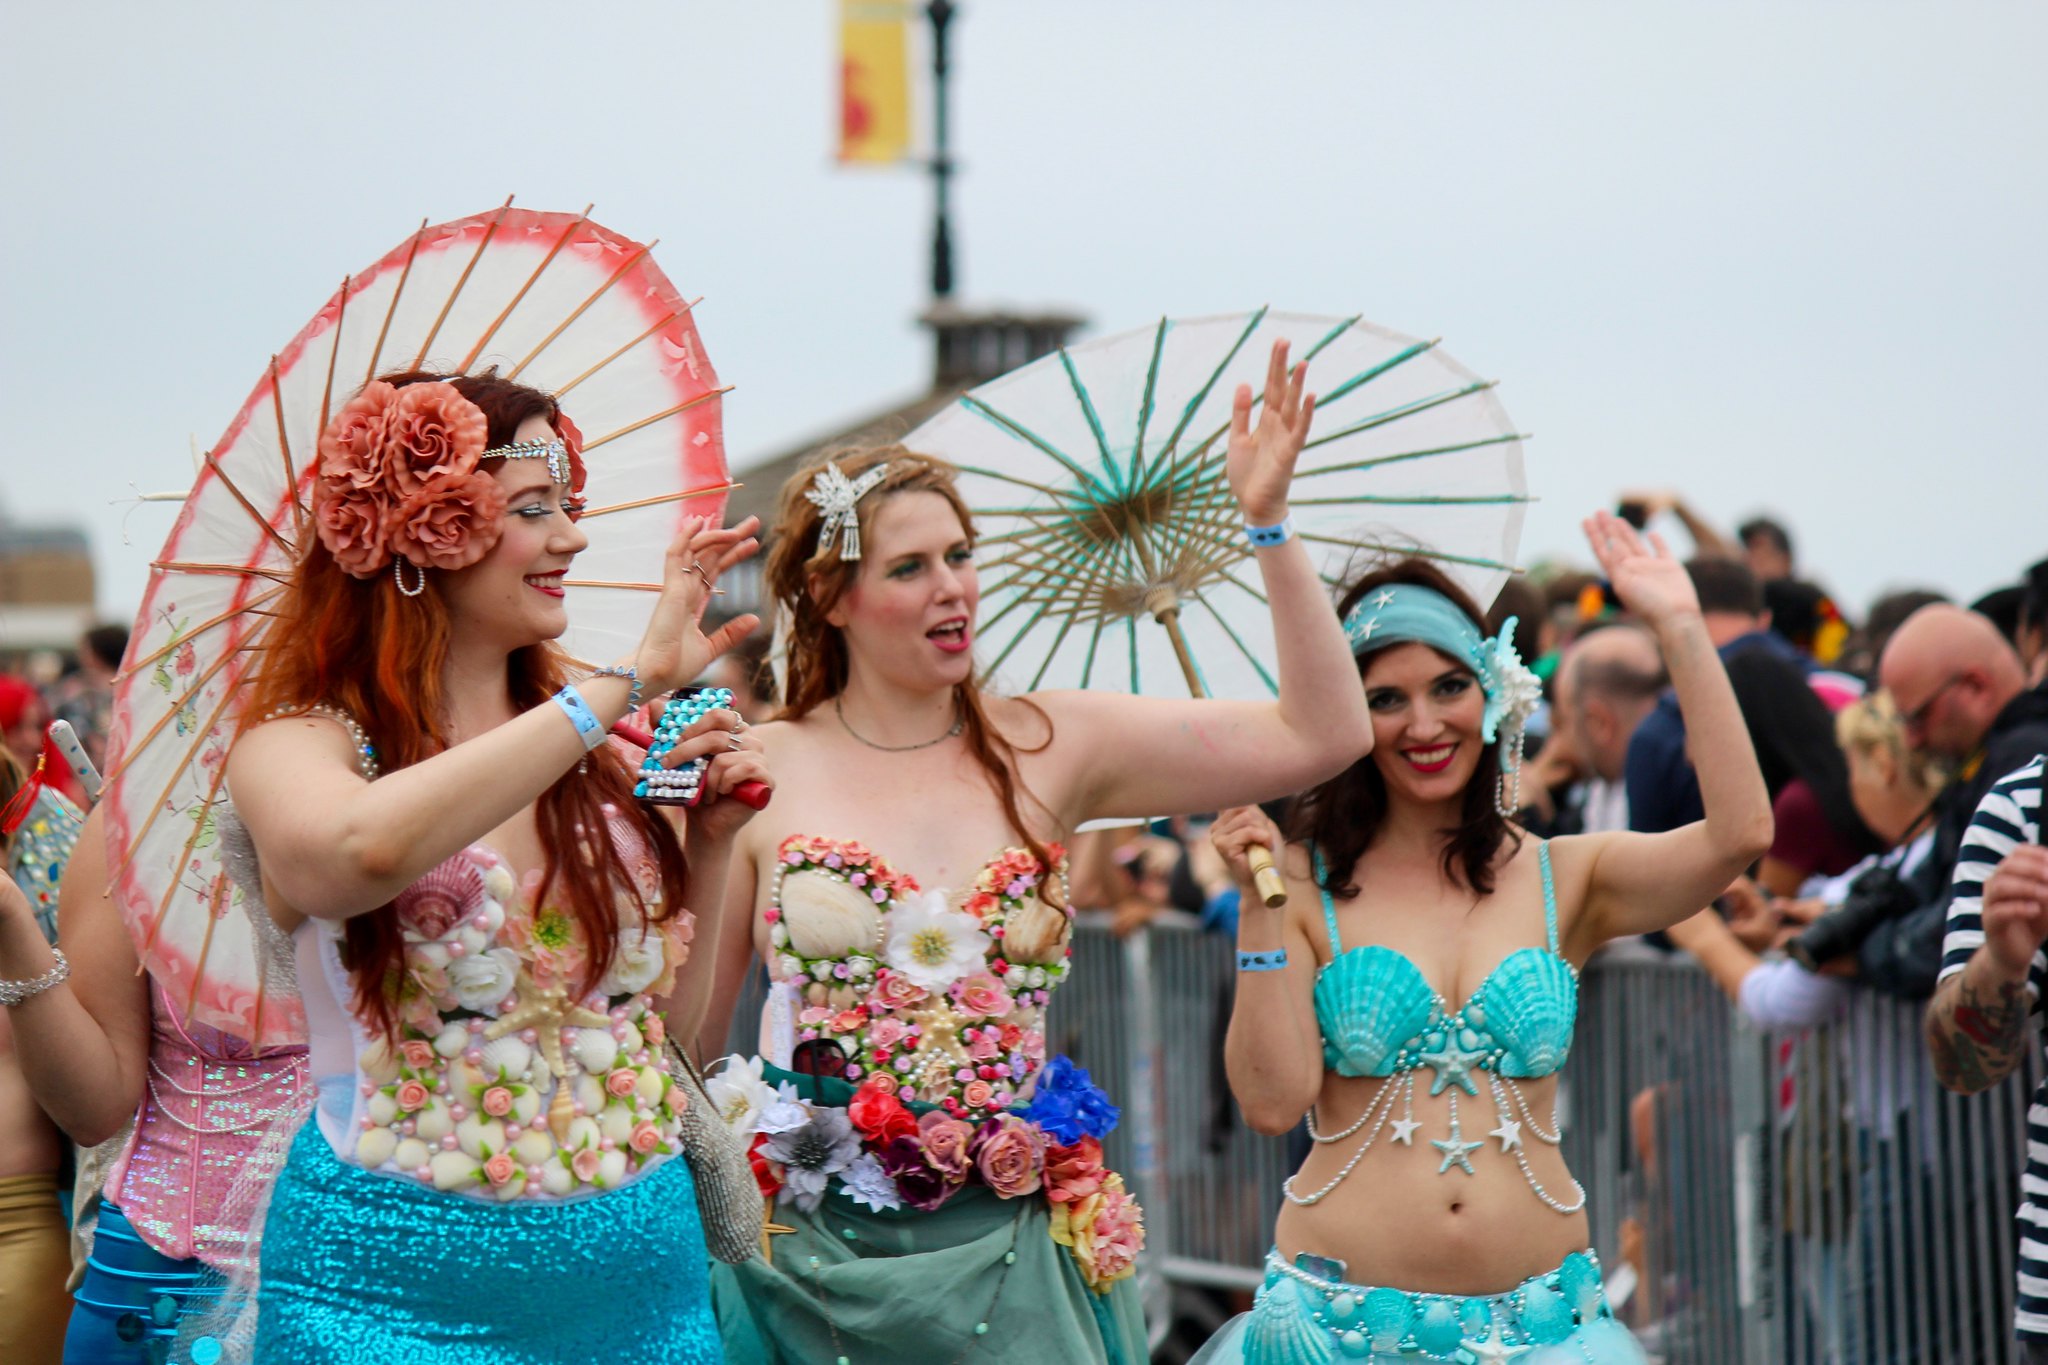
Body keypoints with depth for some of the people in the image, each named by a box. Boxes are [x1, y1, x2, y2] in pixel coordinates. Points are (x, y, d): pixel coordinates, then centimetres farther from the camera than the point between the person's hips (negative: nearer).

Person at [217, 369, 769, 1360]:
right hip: (398, 1280, -5)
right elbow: (363, 851, -31)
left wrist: (709, 840, 2)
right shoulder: (295, 747, -6)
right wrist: (629, 682, -26)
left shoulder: (600, 757, 8)